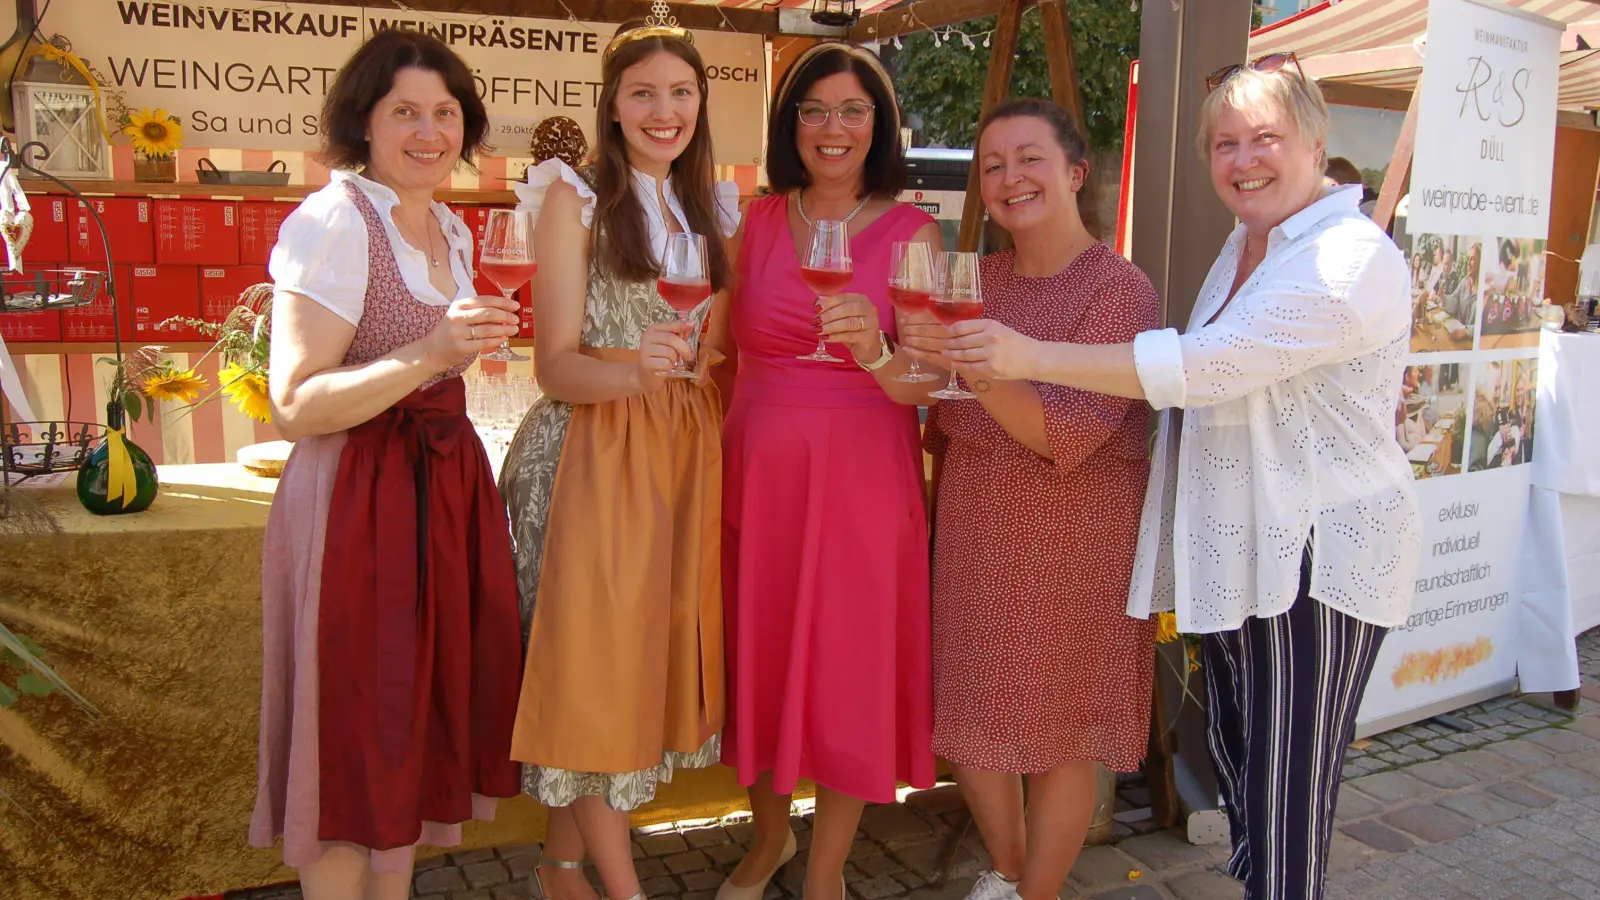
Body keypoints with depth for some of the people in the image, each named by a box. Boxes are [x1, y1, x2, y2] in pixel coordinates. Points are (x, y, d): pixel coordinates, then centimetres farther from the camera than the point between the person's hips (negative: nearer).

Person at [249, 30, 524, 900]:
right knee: (354, 737, 3)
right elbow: (295, 406, -19)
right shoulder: (332, 220, -12)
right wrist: (430, 355, -28)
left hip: (445, 487, 8)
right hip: (356, 501, -8)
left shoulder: (452, 230, 12)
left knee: (419, 717, 15)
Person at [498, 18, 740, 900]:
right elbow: (556, 365, -10)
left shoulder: (712, 208, 13)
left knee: (656, 648, 8)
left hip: (687, 455, 5)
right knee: (592, 661, -3)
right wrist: (633, 370, -29)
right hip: (596, 456, -5)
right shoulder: (574, 199, -2)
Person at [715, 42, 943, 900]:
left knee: (849, 668, 5)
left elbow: (925, 383, -12)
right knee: (757, 657, 12)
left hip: (860, 481, -3)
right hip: (756, 472, 3)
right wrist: (721, 460, 6)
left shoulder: (912, 232, -3)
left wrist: (875, 349, -32)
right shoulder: (759, 222, 6)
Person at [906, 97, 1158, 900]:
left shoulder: (1120, 289, -11)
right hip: (974, 532, 6)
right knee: (966, 721, 14)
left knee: (1059, 736, 7)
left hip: (1074, 540, -6)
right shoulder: (978, 279, 7)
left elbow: (1066, 433, -22)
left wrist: (976, 368, -33)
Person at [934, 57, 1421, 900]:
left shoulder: (1353, 259, -16)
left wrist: (1031, 357, -29)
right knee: (1235, 763, 18)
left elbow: (1206, 365, -27)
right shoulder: (1243, 247, 14)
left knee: (1287, 806, -1)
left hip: (1319, 559, -9)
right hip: (1239, 551, 9)